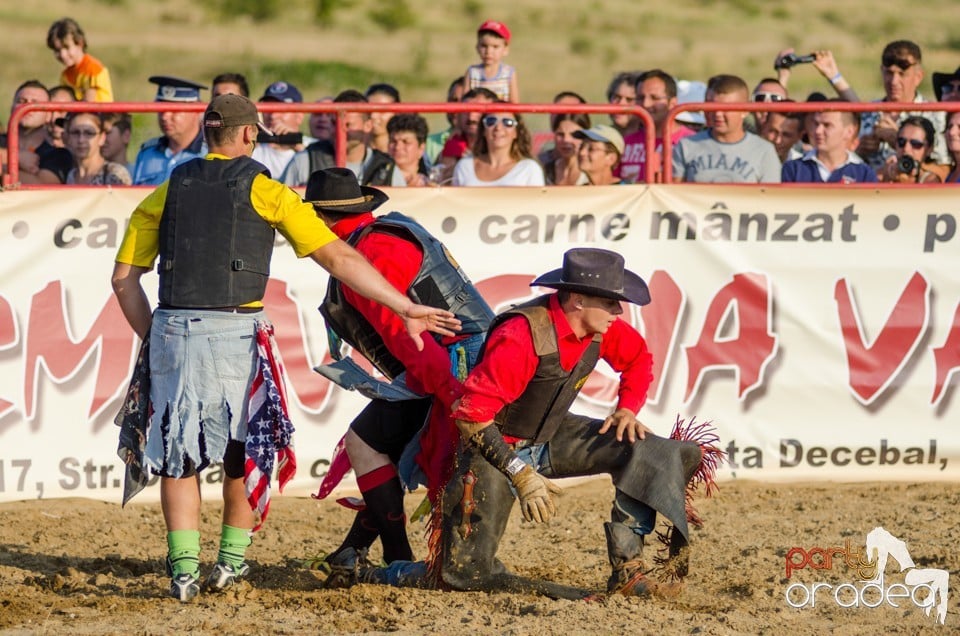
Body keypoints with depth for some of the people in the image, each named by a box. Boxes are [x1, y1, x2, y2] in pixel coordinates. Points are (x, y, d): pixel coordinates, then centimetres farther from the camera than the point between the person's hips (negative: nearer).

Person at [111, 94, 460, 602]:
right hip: (237, 333, -2)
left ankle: (184, 566, -2)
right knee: (245, 449, 17)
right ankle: (232, 560, 20)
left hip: (172, 331, 2)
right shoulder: (267, 193, 3)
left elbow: (124, 277, 7)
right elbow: (340, 259, 0)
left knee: (178, 452, 9)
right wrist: (407, 309, 2)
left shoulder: (166, 193, 11)